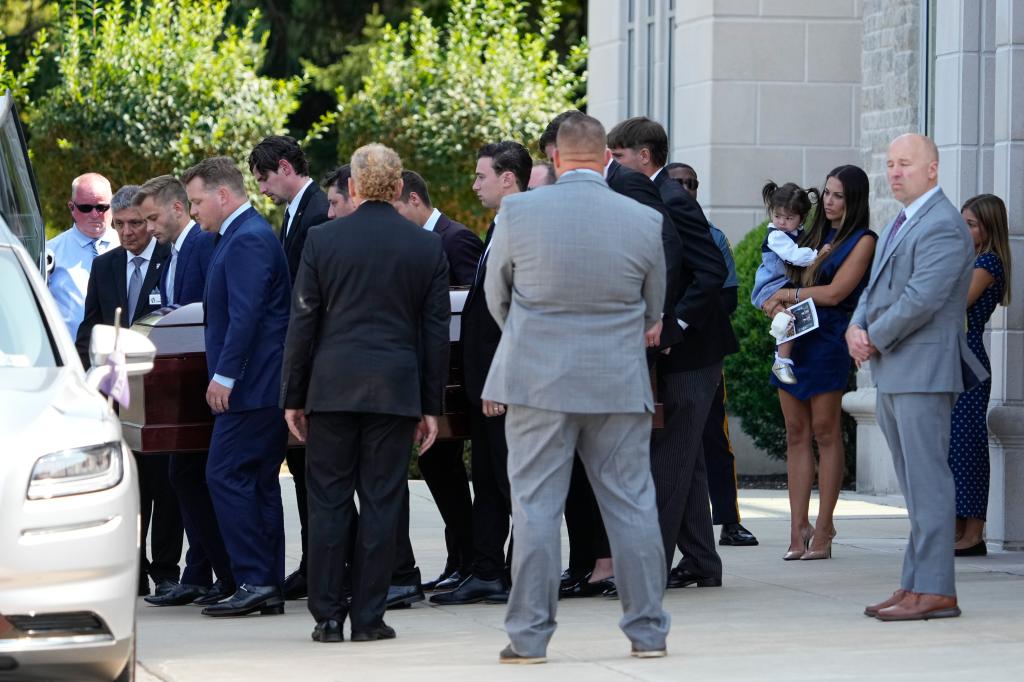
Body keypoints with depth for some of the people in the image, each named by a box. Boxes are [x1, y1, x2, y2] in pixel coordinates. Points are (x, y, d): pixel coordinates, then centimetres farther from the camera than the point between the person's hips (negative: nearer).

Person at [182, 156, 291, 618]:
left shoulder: (247, 240, -14)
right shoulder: (242, 236, 19)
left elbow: (245, 316, -21)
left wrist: (224, 376, -21)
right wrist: (225, 375, 20)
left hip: (250, 387, -10)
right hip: (264, 386, 10)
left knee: (227, 476, -10)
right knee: (259, 483, 9)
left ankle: (255, 581, -11)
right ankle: (268, 588, 11)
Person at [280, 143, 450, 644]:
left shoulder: (322, 239, 0)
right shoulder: (427, 246, 3)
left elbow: (302, 322, 1)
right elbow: (436, 331, 5)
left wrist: (293, 396, 7)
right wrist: (432, 405, 10)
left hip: (332, 388, -1)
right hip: (396, 390, 1)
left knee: (328, 504, 5)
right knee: (381, 504, 4)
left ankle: (327, 617, 5)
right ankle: (368, 617, 4)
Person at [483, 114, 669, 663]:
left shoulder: (518, 212, -7)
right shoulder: (645, 221, -3)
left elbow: (497, 296, 8)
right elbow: (654, 310, 10)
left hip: (538, 377, -1)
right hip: (620, 383, 1)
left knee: (535, 506, 2)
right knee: (631, 504, 8)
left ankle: (529, 635, 3)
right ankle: (648, 630, 12)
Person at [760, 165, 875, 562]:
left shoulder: (862, 241, -2)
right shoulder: (814, 235, 18)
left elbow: (835, 292, -10)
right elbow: (785, 282, 17)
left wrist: (786, 294, -1)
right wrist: (779, 305, -5)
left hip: (827, 340, -7)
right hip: (793, 337, 7)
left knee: (825, 432, -5)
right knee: (796, 433, 4)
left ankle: (823, 529, -2)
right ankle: (799, 526, 5)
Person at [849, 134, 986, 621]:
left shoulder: (943, 226, -13)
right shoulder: (897, 226, 19)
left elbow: (920, 300, -21)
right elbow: (875, 289, 21)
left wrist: (874, 339, -12)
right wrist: (856, 328, 2)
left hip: (924, 372, -10)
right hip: (891, 374, 10)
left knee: (928, 482, -9)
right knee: (914, 486, 12)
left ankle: (934, 590, -8)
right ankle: (915, 585, 16)